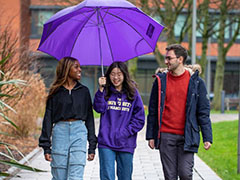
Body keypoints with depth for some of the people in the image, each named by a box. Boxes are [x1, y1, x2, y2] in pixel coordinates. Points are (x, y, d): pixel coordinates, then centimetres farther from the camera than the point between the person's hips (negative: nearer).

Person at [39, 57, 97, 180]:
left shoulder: (84, 91, 12)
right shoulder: (56, 92, 7)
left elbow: (89, 117, 13)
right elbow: (48, 118, 6)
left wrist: (92, 146, 7)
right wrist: (46, 146, -1)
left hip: (79, 133, 0)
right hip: (60, 132, 0)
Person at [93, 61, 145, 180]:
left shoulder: (132, 94, 6)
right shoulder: (105, 92, 7)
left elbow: (139, 119, 3)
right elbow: (99, 108, -10)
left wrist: (125, 132, -8)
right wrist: (101, 89, -18)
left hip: (126, 144, 1)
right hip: (106, 143, -1)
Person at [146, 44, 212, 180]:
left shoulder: (196, 82, 2)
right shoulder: (160, 81, 6)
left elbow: (203, 112, 3)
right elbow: (153, 111, 10)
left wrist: (207, 137, -4)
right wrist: (150, 136, 7)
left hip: (187, 137, -2)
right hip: (166, 136, 2)